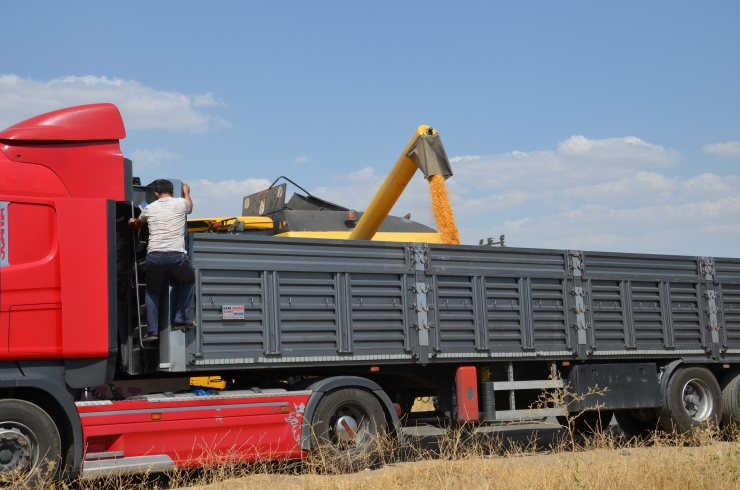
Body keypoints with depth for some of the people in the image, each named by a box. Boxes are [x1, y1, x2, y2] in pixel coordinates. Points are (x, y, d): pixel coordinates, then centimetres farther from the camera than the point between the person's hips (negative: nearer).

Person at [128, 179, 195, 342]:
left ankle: (152, 330, 14)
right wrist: (186, 192, 54)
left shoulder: (149, 208, 15)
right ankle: (180, 318, 16)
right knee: (189, 280, 27)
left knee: (152, 292, 23)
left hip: (154, 256, 2)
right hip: (177, 256, -2)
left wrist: (132, 222, 62)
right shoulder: (181, 203, 7)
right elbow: (190, 208, 34)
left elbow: (137, 224, 37)